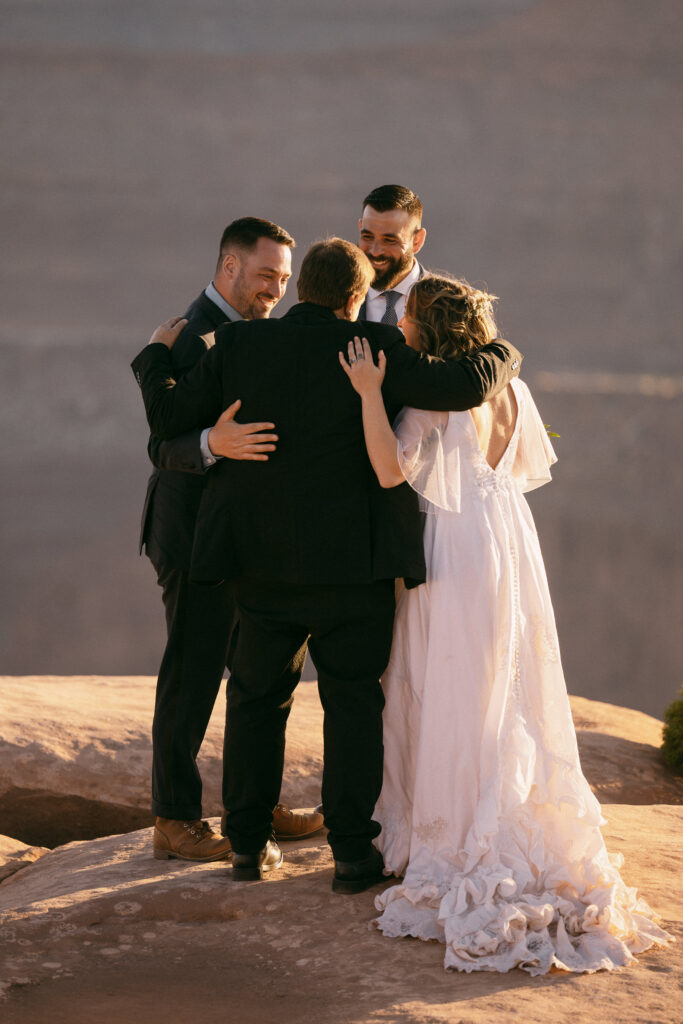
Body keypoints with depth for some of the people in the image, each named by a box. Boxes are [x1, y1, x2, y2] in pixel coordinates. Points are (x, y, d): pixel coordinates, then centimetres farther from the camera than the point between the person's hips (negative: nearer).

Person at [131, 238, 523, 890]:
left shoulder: (238, 344, -2)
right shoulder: (373, 348, -10)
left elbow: (168, 415, 2)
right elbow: (464, 387, -15)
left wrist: (157, 352, 20)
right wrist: (502, 354, 6)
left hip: (262, 562, 3)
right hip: (351, 563, -3)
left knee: (257, 698, 16)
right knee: (353, 701, 7)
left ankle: (249, 844, 19)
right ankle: (352, 850, 4)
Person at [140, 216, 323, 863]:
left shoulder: (243, 332, 13)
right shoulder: (197, 337, -18)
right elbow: (164, 446, -27)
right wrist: (214, 443, -45)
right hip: (197, 537, -10)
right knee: (191, 678, -2)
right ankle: (175, 821, 5)